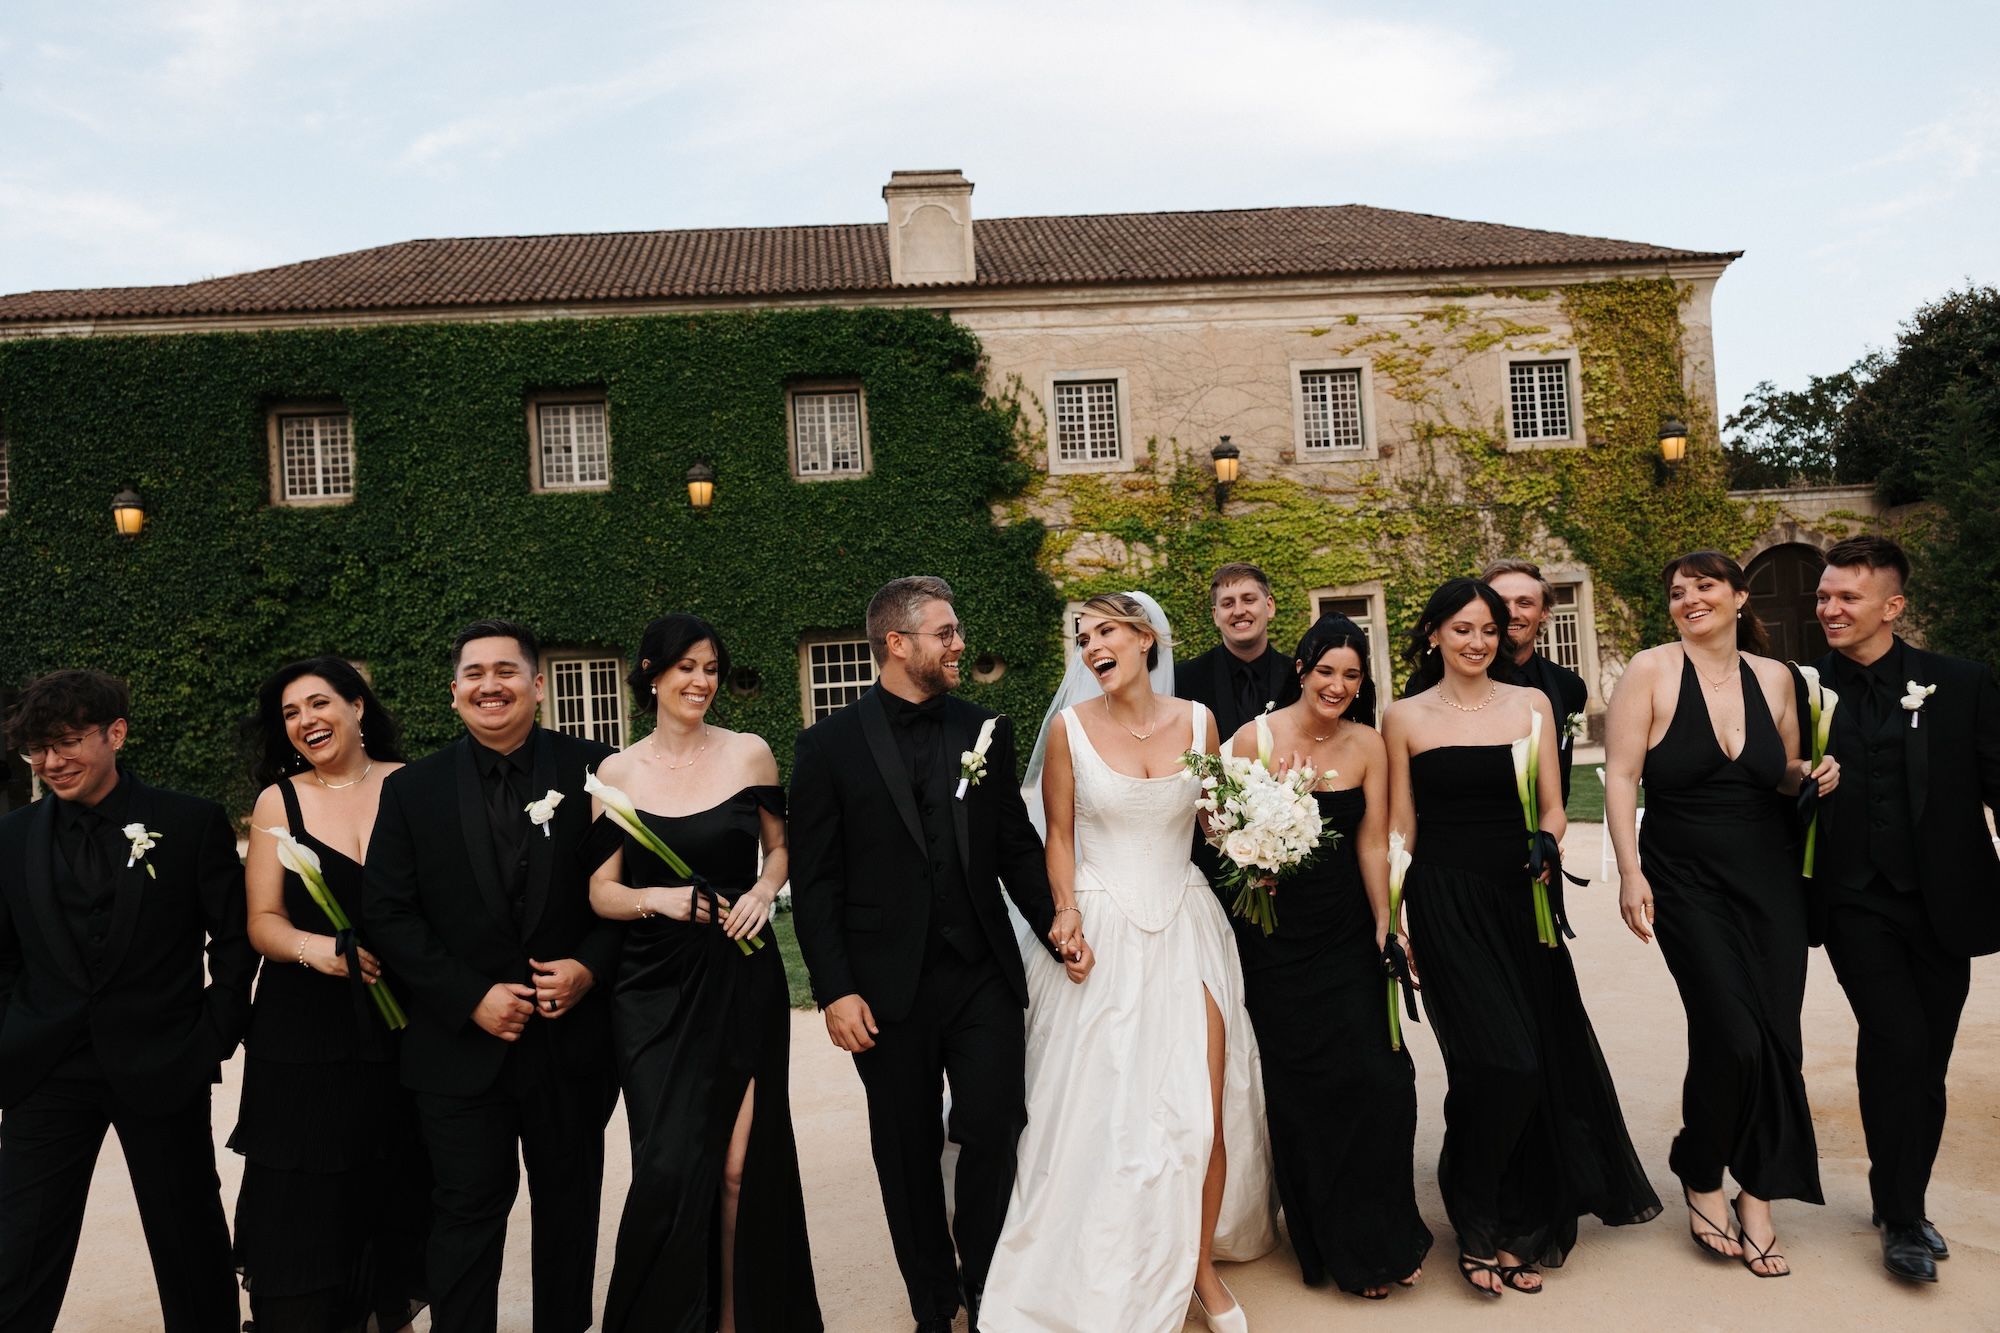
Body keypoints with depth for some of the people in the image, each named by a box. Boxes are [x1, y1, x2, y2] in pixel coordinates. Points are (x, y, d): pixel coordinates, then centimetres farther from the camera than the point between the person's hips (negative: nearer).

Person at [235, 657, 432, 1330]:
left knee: (400, 1194, 10)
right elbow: (263, 921, 1)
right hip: (305, 1035, 0)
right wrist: (311, 947, -20)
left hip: (405, 1028, 0)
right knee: (306, 1205, 2)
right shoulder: (279, 801, 3)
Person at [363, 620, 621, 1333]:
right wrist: (472, 999, -12)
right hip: (463, 1048, 0)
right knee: (468, 1212, 7)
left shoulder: (594, 770, -3)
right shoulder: (412, 789, 0)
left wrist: (590, 965, -15)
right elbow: (389, 915, -3)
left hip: (573, 1037, 1)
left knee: (570, 1206, 16)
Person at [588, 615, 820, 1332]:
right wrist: (658, 899, -16)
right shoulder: (617, 772, 0)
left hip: (743, 981, 1)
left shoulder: (749, 753, 1)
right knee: (669, 1166, -2)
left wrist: (764, 890, -7)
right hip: (655, 987, 0)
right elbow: (601, 891, 3)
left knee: (741, 1163, 4)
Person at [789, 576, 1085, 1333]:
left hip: (985, 977, 2)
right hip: (890, 988, -1)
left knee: (994, 1135, 4)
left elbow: (1018, 846, 8)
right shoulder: (829, 746, -4)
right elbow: (814, 882, -5)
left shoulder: (986, 731, 5)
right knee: (910, 1158, 13)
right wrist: (834, 991, -10)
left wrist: (1055, 923, -6)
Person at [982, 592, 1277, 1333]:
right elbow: (1059, 836, 0)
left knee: (1205, 1110, 2)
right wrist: (1066, 912, -13)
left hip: (1185, 925, 2)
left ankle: (1201, 1269, 25)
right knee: (1103, 1112, 3)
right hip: (1102, 932, -2)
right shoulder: (1069, 726, -5)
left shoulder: (1195, 720, 1)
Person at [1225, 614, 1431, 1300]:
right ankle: (1337, 1247, 26)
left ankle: (1382, 1237, 21)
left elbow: (1373, 842, 0)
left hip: (1347, 934, 2)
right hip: (1273, 935, -2)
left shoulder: (1368, 745, -1)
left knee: (1381, 1077, -3)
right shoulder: (1254, 738, -9)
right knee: (1299, 1087, 6)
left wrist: (1385, 925, -2)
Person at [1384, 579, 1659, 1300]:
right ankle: (1478, 1230, 11)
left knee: (1545, 1061, 8)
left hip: (1524, 900, 3)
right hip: (1447, 905, -3)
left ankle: (1516, 1227, 30)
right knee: (1503, 1064, -12)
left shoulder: (1531, 704, 8)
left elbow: (1552, 808, 9)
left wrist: (1546, 842, -13)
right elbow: (1400, 826, 3)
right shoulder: (1405, 717, 2)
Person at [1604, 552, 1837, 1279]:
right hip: (1688, 882, -4)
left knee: (1778, 1038, 3)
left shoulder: (1774, 677, 6)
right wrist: (1630, 872, -16)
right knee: (1732, 1035, -9)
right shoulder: (1651, 670, -7)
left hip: (1771, 877, 4)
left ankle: (1758, 1198, 21)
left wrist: (1810, 773, -5)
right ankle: (1701, 1181, 17)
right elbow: (1620, 776, -10)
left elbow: (1784, 772, 18)